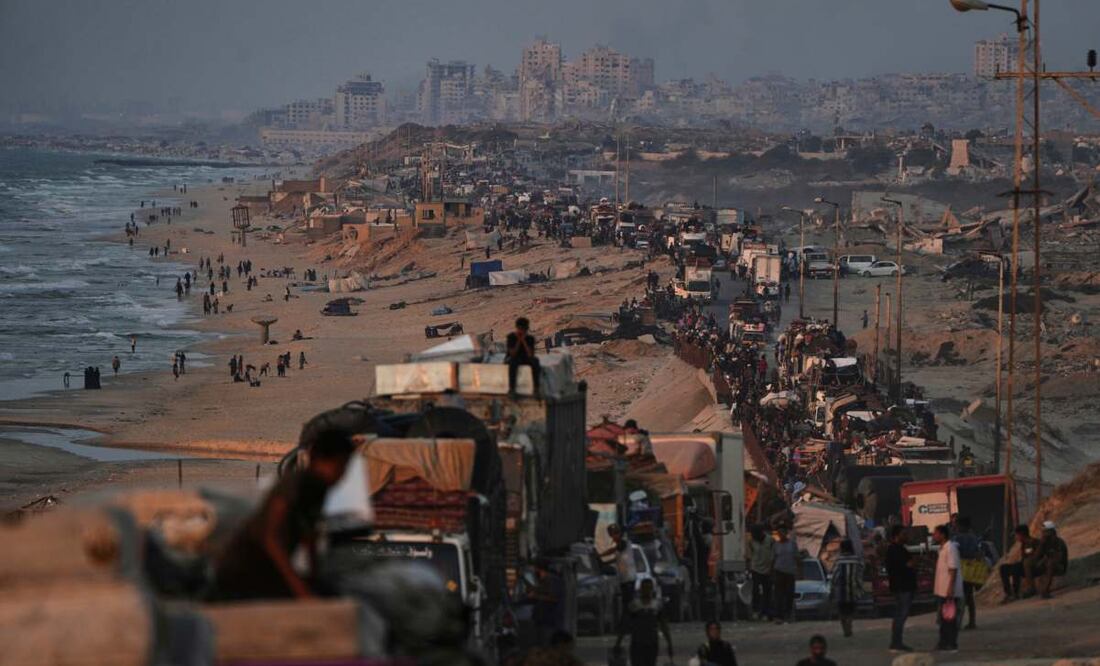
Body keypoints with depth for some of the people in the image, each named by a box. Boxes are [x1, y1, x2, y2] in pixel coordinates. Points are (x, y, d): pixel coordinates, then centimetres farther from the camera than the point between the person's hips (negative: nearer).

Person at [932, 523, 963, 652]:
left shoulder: (950, 548, -15)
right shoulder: (942, 548, 16)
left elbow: (953, 569, -21)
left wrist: (950, 589, -25)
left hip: (949, 591, -10)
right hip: (941, 591, 10)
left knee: (950, 617, -6)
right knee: (942, 617, 13)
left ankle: (952, 644, -2)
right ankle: (944, 643, 19)